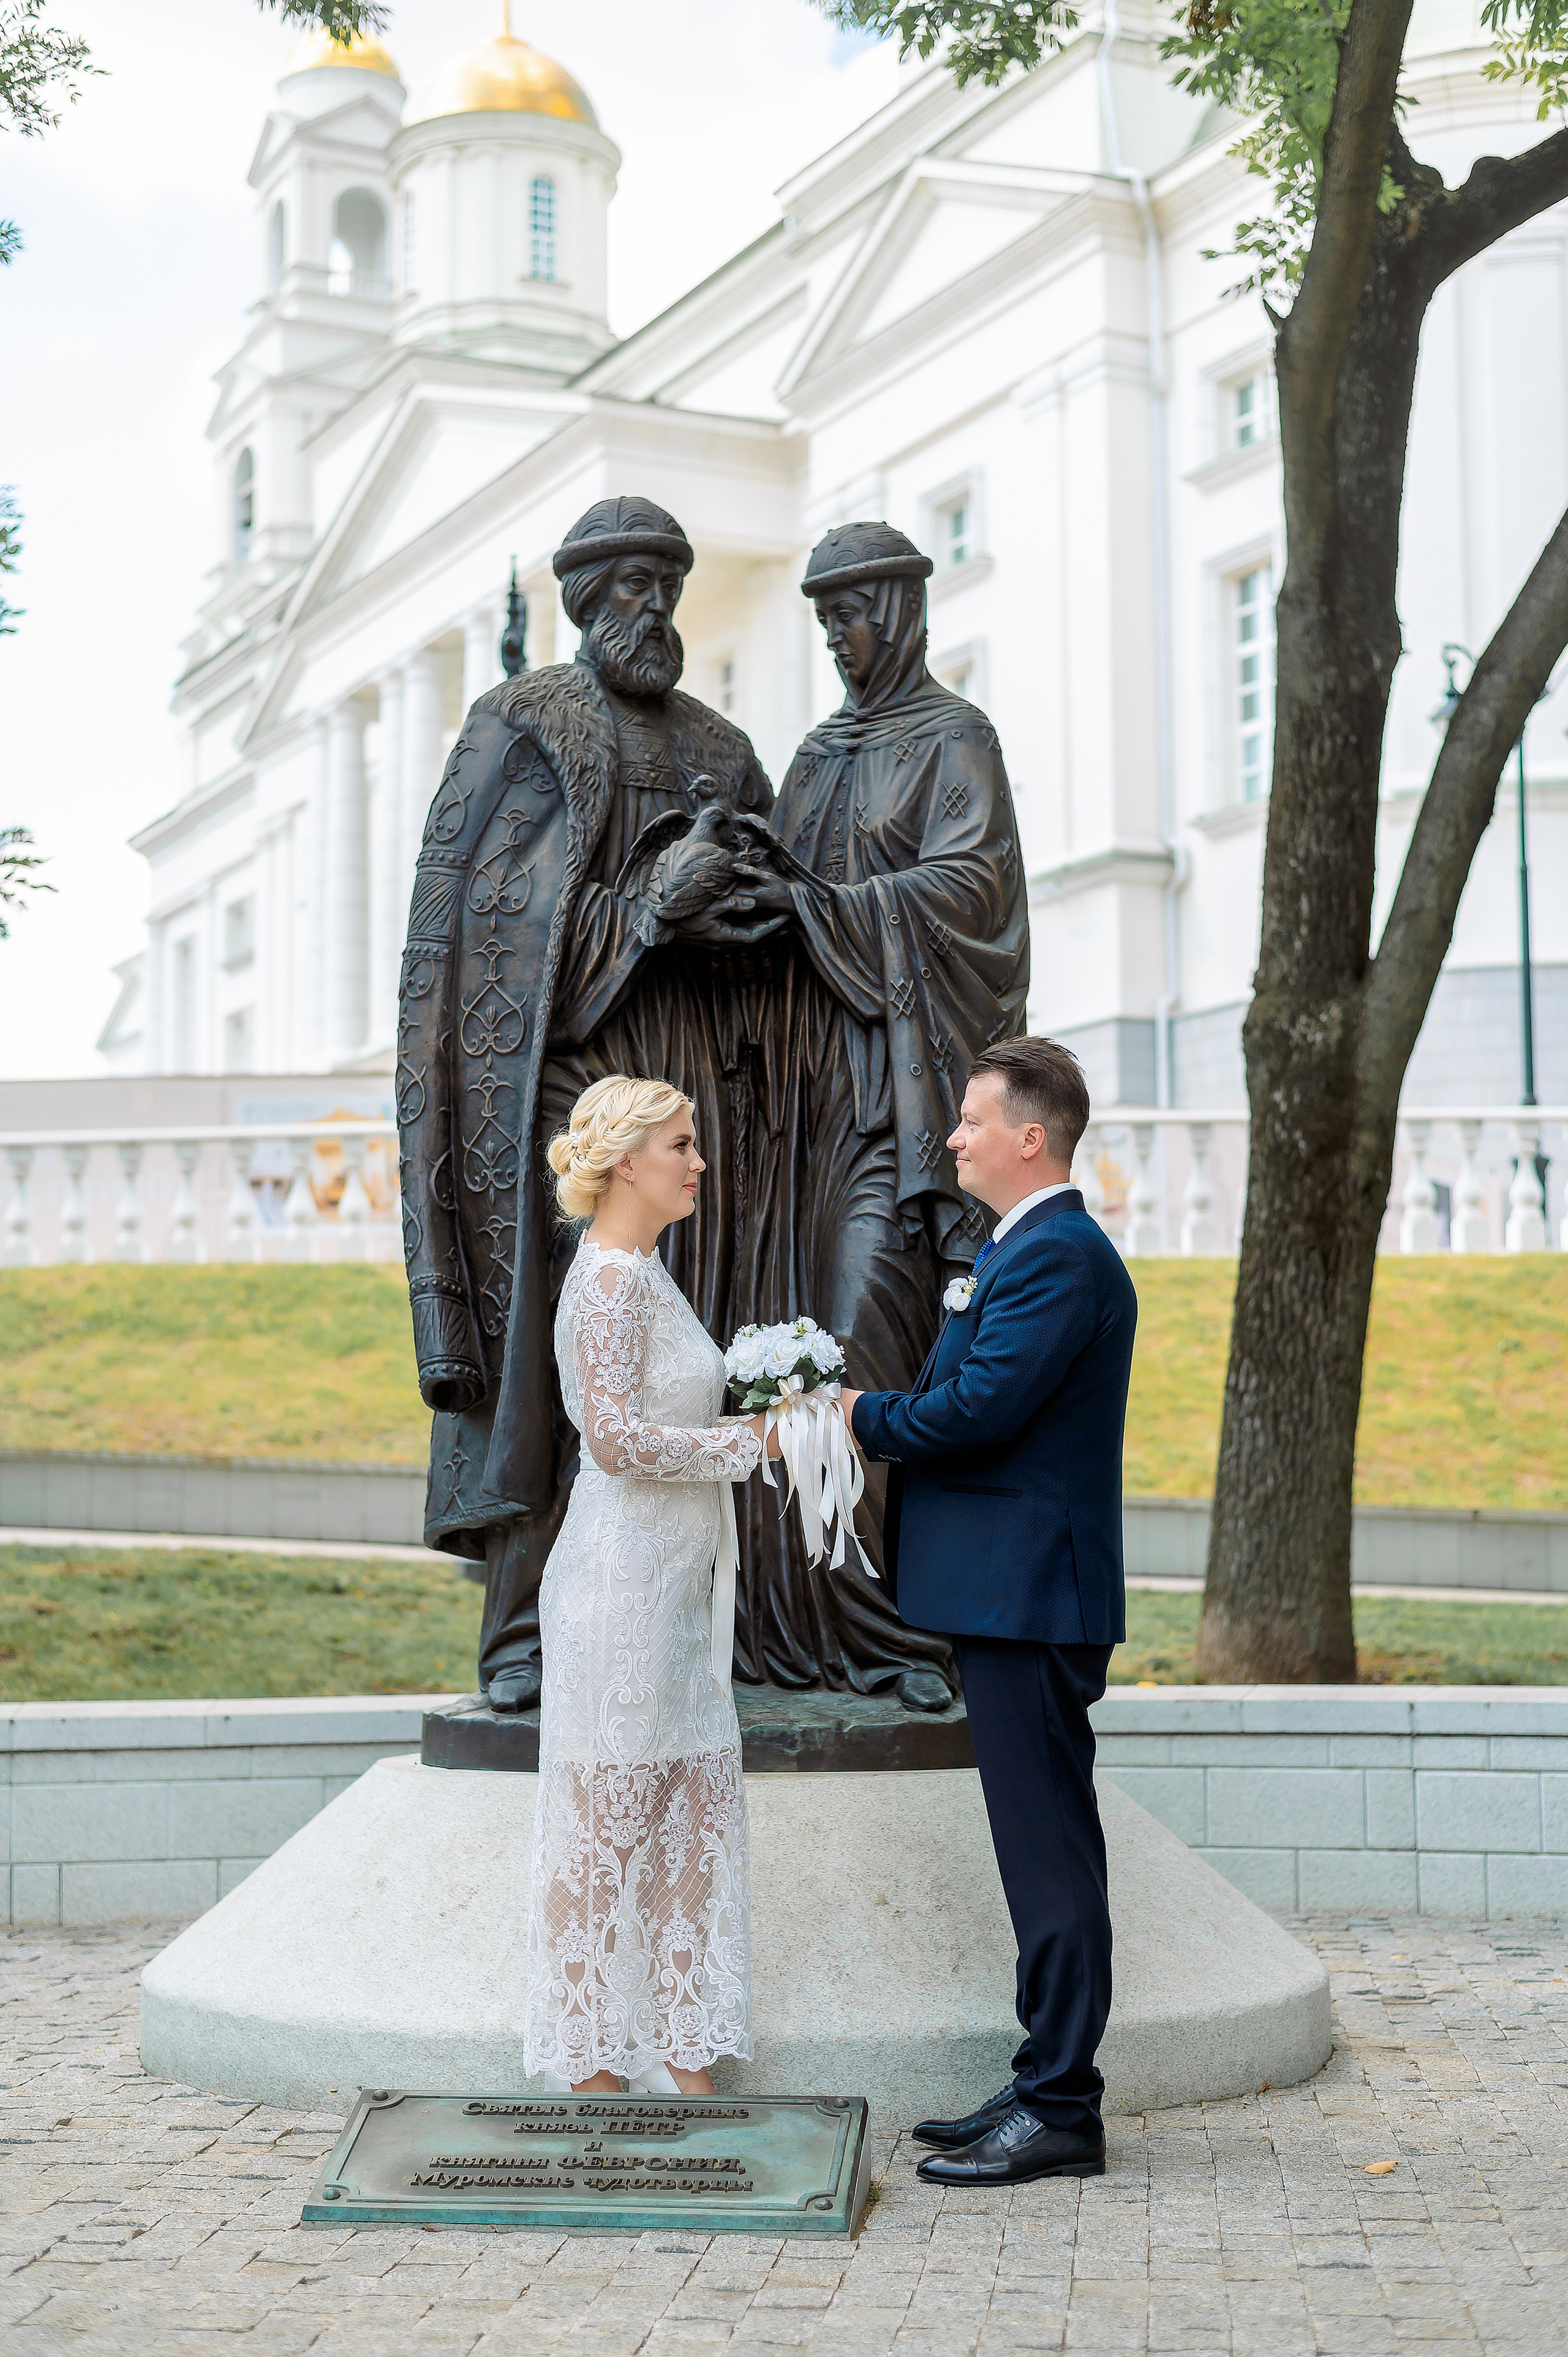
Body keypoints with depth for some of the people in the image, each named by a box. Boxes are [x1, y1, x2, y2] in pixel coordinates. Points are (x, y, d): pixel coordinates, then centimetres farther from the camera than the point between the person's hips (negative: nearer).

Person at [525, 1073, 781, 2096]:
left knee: (695, 1811, 10)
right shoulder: (610, 1279, -14)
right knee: (609, 1820, -1)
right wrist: (749, 1440, -14)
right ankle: (593, 2069, 9)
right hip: (624, 1577, -10)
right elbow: (619, 1440, -21)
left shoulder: (647, 1272, 15)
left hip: (675, 1581, 10)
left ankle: (684, 2064, 17)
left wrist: (752, 1417, 10)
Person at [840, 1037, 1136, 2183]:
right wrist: (883, 1420, 4)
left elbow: (975, 1409, -22)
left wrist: (860, 1415, -8)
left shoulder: (1058, 1254, -15)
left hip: (1032, 1596, -11)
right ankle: (1047, 2090, 21)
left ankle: (1060, 2112, 2)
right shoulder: (1038, 1248, 19)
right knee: (1042, 1845, 13)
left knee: (1048, 1851, -5)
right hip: (1017, 1589, 11)